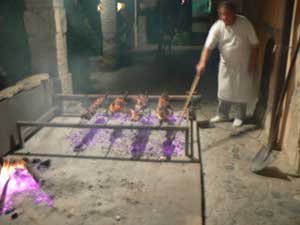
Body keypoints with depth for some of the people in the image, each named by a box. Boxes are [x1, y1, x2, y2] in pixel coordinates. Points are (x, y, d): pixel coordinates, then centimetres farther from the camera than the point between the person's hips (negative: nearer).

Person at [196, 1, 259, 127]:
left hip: (243, 64, -2)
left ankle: (239, 117, 24)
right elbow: (208, 46, -24)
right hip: (226, 64, 2)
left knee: (241, 91, 7)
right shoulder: (217, 27, -16)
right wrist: (202, 63, -39)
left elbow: (254, 44, -10)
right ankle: (222, 115, 28)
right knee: (224, 90, 11)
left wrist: (253, 63, -12)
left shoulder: (245, 23, -18)